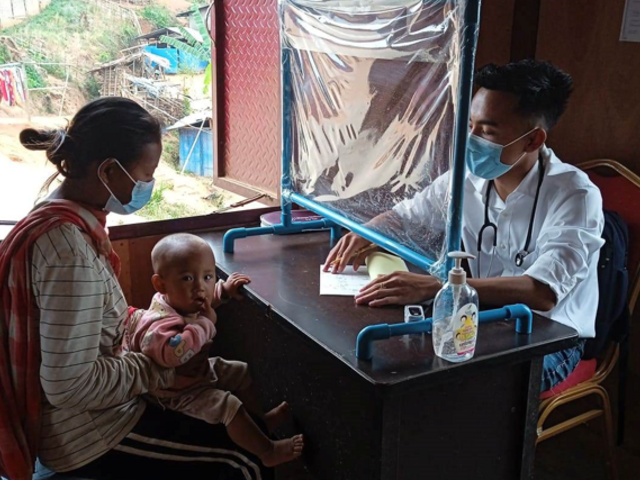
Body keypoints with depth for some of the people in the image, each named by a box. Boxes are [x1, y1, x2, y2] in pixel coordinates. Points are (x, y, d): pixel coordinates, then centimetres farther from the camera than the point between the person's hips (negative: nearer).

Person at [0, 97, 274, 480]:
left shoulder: (66, 219, 1)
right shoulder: (70, 245, -29)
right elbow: (70, 385, -29)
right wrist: (164, 367, -18)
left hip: (97, 405, 9)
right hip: (86, 436, -9)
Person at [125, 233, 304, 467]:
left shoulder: (180, 299, -8)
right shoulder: (161, 323, -38)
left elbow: (208, 297, 17)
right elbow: (175, 352, -59)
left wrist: (225, 289, -1)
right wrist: (206, 323, -46)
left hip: (200, 369, 10)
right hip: (180, 391, -10)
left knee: (241, 373, 18)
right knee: (228, 406, -20)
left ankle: (261, 418, 37)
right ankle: (268, 452, -5)